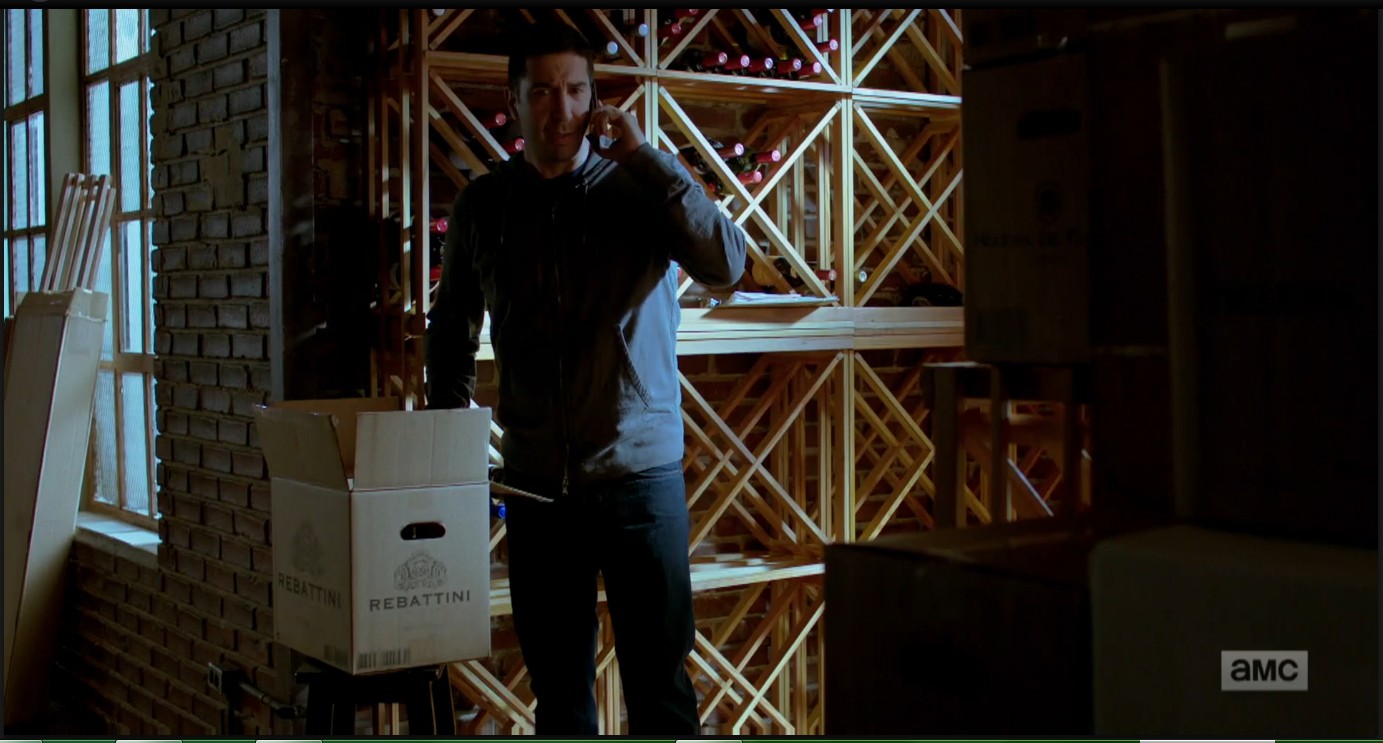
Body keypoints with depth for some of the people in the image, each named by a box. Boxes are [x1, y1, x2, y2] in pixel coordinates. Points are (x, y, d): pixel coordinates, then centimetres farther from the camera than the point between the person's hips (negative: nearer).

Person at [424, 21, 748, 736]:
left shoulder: (635, 186, -2)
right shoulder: (482, 205, 6)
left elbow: (725, 262, -18)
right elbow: (451, 323, 18)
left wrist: (642, 155, -17)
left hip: (639, 470, -3)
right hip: (535, 481, 3)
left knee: (659, 681, 2)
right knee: (556, 684, 13)